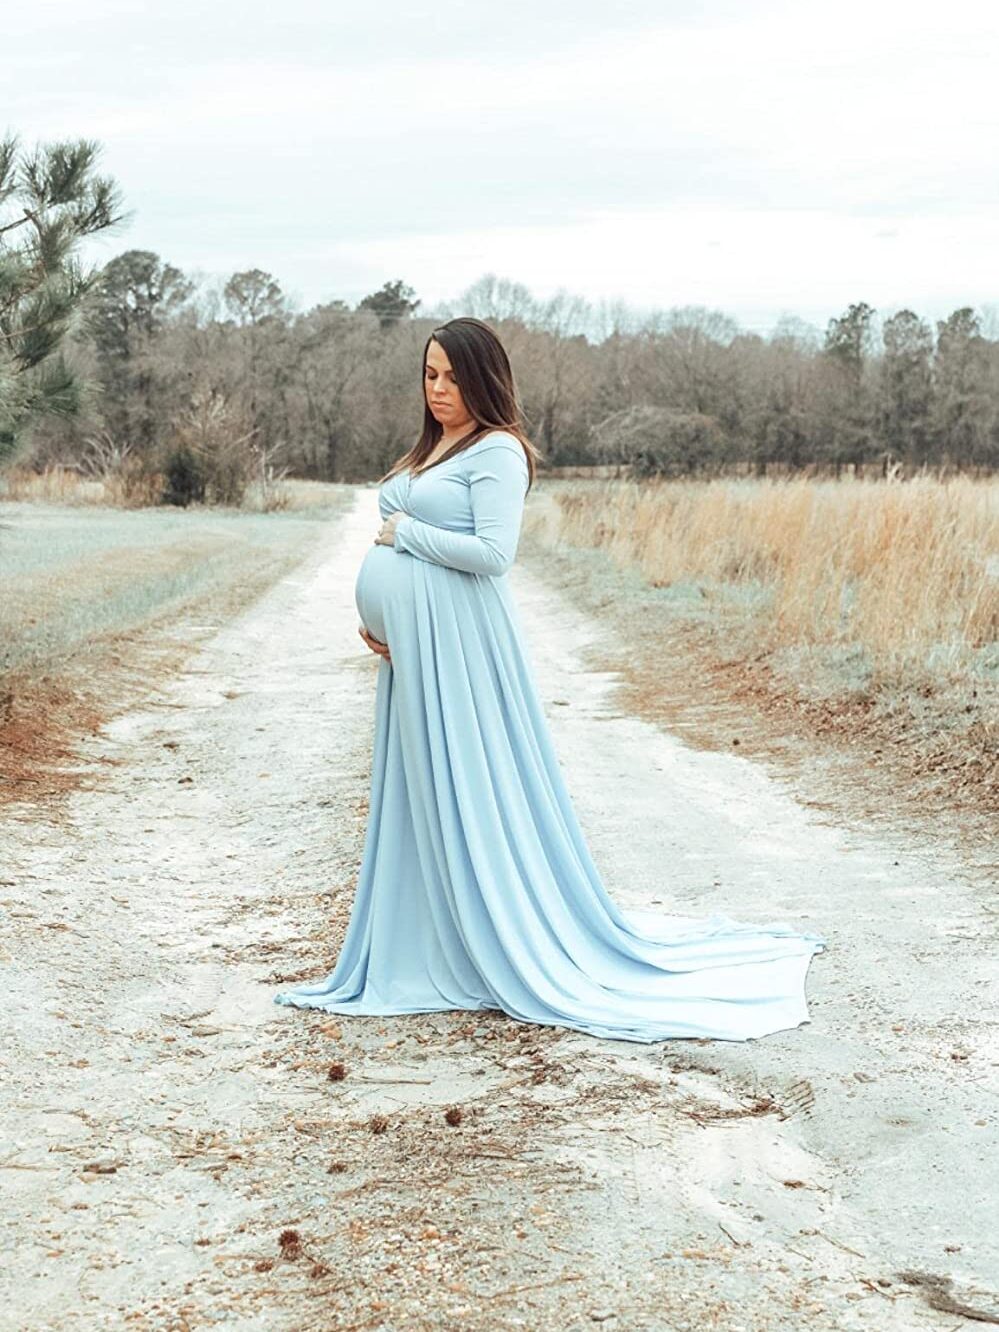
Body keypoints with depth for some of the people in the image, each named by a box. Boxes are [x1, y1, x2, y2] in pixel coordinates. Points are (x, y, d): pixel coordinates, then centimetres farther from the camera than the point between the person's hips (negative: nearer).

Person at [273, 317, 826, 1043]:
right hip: (412, 649, 9)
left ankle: (512, 959, 9)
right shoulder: (428, 450, 18)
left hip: (460, 648, -9)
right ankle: (423, 956, 22)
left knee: (472, 793, -3)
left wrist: (405, 532, -11)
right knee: (418, 797, 12)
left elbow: (493, 552, -20)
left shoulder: (498, 452, -9)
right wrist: (376, 616, 4)